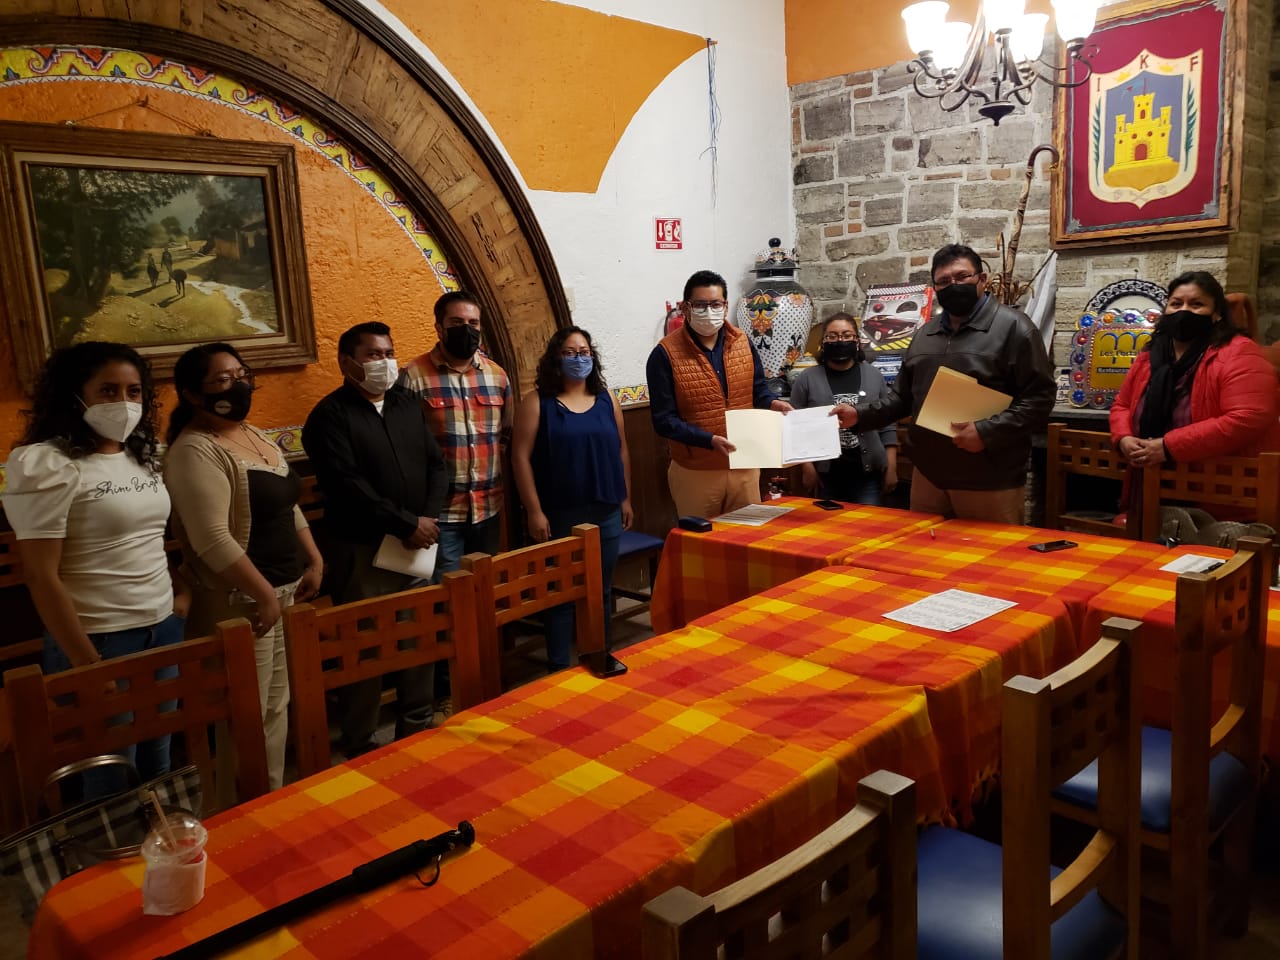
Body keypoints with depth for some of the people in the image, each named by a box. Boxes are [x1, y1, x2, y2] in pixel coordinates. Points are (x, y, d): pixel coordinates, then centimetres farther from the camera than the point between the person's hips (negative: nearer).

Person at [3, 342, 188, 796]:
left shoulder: (143, 457, 8)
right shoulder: (47, 466, -14)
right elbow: (42, 578, -16)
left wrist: (182, 589, 5)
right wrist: (88, 664, -16)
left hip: (164, 628, 7)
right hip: (99, 639, -6)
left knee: (158, 765, 18)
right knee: (112, 781, 6)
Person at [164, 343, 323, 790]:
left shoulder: (255, 436, 13)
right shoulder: (195, 452, -16)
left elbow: (288, 506, 21)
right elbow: (213, 539, -24)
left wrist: (314, 560, 13)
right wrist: (264, 593, -21)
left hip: (286, 590, 9)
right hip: (241, 601, -9)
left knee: (277, 706, 16)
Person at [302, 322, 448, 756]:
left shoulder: (408, 406, 14)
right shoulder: (331, 415, -6)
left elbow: (435, 465, 10)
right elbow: (348, 486, -17)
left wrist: (429, 518, -7)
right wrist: (406, 524, -17)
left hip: (418, 545, 6)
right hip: (362, 553, -6)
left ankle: (417, 728, 30)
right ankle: (358, 745, 19)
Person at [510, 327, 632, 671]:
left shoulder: (607, 400, 9)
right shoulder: (537, 403, -4)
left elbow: (621, 451, 13)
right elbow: (520, 457, -8)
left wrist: (626, 499, 11)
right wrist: (534, 511, -12)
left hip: (606, 513, 4)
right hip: (559, 516, -4)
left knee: (601, 589, 12)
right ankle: (559, 666, 16)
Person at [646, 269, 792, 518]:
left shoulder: (742, 342, 3)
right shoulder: (665, 354, -13)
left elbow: (757, 389, 15)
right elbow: (664, 420, -15)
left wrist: (771, 403, -9)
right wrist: (710, 440, -26)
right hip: (694, 472, -4)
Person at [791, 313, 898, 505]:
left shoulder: (874, 376, 7)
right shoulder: (807, 379, 1)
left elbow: (888, 426, 7)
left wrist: (891, 468, 2)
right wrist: (807, 468, -9)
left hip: (867, 473, 1)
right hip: (824, 474, -1)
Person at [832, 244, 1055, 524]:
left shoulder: (1012, 328, -6)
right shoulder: (924, 335, 15)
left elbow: (1039, 397, -11)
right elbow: (903, 397, 19)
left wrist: (987, 432, -21)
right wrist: (860, 414, 4)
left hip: (990, 481, -6)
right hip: (928, 475, 6)